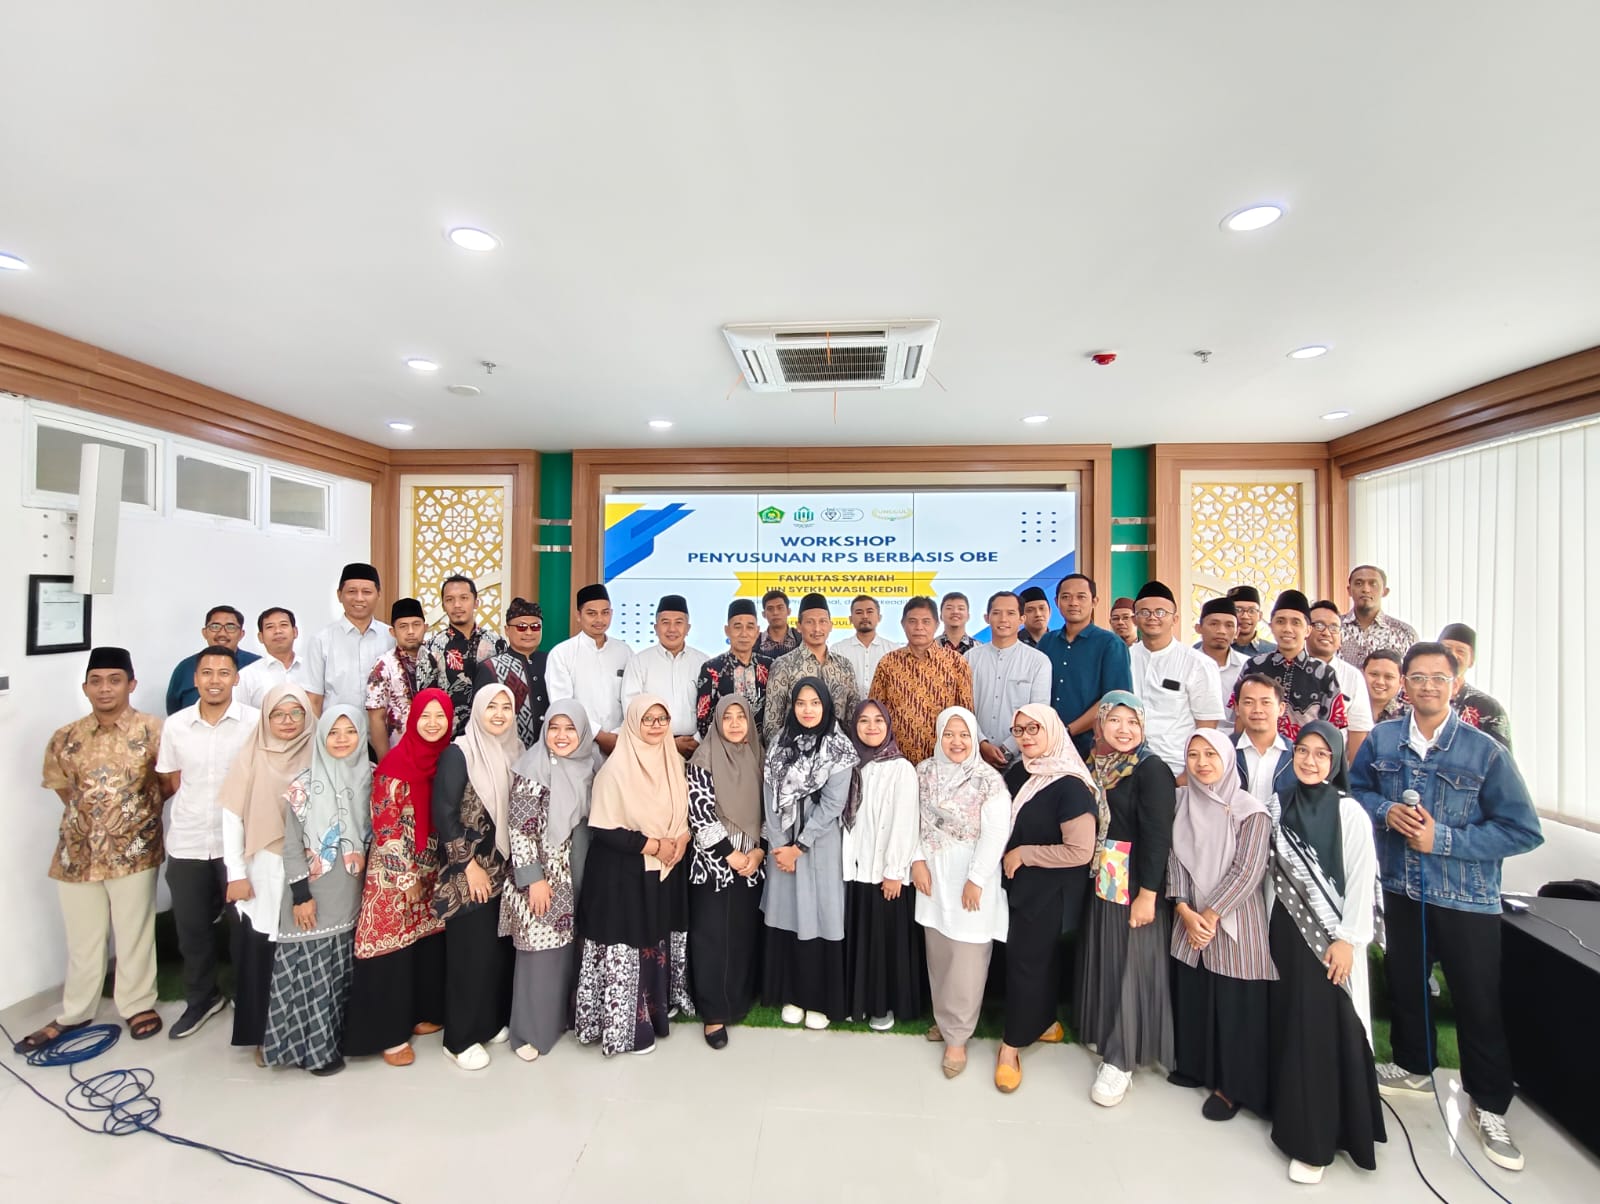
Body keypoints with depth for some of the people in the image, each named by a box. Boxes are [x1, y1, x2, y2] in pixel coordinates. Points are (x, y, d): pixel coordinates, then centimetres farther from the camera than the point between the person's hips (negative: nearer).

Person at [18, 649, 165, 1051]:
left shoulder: (153, 731, -9)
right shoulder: (65, 739, 3)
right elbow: (63, 788, 14)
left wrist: (138, 811, -1)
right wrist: (90, 814, 6)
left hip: (134, 850, -3)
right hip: (77, 852, 3)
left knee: (134, 934, 9)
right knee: (82, 938, 16)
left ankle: (138, 1005, 25)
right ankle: (74, 1013, 34)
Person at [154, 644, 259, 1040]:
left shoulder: (256, 722, -10)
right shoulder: (174, 725, 1)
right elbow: (171, 784, 12)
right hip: (186, 844, 3)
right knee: (191, 927, 15)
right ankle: (201, 999, 36)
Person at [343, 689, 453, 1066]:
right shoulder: (395, 764, -16)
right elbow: (387, 826, -15)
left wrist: (430, 873, 11)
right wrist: (406, 878, -12)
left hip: (433, 871, 6)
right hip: (395, 873, -6)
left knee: (430, 942, 14)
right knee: (393, 947, 3)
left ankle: (422, 1012, 32)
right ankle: (389, 1033, 17)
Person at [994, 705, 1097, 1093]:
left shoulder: (1069, 786, -21)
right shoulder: (1017, 773, 0)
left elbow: (1080, 851, -24)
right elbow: (1003, 822, 16)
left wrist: (1023, 854, -18)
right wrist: (1005, 859, 1)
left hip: (1050, 892, -6)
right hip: (1019, 884, 6)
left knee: (1027, 959, 3)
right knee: (1042, 957, 20)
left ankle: (1012, 1044, 18)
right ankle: (1044, 1022, 39)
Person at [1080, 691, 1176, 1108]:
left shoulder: (1152, 770, -15)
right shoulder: (1099, 765, 5)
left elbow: (1158, 836, -18)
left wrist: (1147, 894, -20)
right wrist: (1094, 874, 7)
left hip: (1137, 884, -6)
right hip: (1103, 881, 7)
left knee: (1131, 964, 5)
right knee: (1102, 960, 18)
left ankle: (1121, 1059, 19)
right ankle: (1105, 1034, 38)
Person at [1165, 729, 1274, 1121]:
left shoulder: (1251, 810, -10)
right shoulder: (1181, 802, 2)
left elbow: (1247, 872, -13)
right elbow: (1174, 857, 2)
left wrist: (1210, 915, -13)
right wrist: (1185, 911, -7)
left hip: (1233, 924, -4)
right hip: (1189, 921, 4)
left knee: (1234, 1006, 5)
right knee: (1189, 996, 12)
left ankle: (1232, 1085, 23)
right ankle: (1194, 1065, 33)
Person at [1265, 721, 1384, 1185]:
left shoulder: (1350, 813, -9)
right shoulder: (1277, 807, 3)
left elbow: (1362, 880, -10)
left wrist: (1347, 939, -14)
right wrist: (1269, 928, 8)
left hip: (1331, 936, -4)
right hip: (1287, 929, 4)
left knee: (1324, 1030, 0)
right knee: (1288, 1025, 12)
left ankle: (1314, 1140, 12)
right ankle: (1292, 1115, 27)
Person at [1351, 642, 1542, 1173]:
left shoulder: (1486, 752, -13)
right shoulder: (1381, 740, -4)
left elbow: (1523, 830, -12)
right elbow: (1354, 789, 7)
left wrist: (1443, 838, -19)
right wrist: (1385, 810, -13)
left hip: (1467, 899, -3)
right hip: (1402, 889, 3)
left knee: (1479, 1003, 8)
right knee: (1403, 983, 19)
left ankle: (1489, 1106, 30)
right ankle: (1413, 1068, 42)